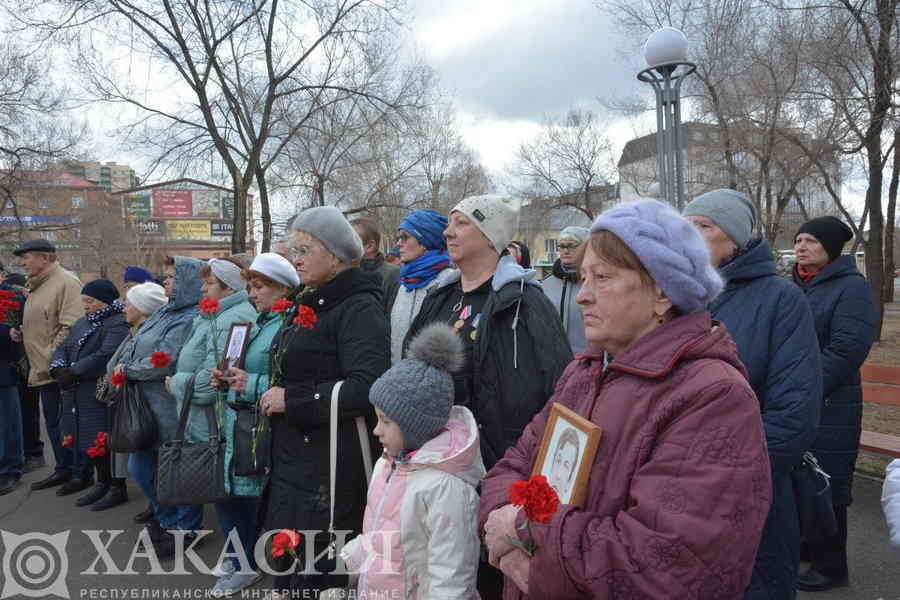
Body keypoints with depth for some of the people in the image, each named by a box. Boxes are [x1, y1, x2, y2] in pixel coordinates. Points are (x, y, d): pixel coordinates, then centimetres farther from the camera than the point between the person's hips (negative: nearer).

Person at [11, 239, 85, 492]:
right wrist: (21, 332, 8)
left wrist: (54, 359, -21)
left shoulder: (66, 282, -14)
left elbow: (71, 327, -22)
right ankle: (63, 469, 28)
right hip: (44, 371, 9)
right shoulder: (37, 286, 16)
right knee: (53, 421, 16)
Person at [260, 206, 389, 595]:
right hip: (291, 462, 9)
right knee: (284, 571, 18)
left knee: (313, 580, 0)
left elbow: (367, 388, -27)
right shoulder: (308, 304, 15)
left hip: (328, 472, -9)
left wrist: (291, 399, -20)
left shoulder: (359, 307, -14)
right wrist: (268, 392, 12)